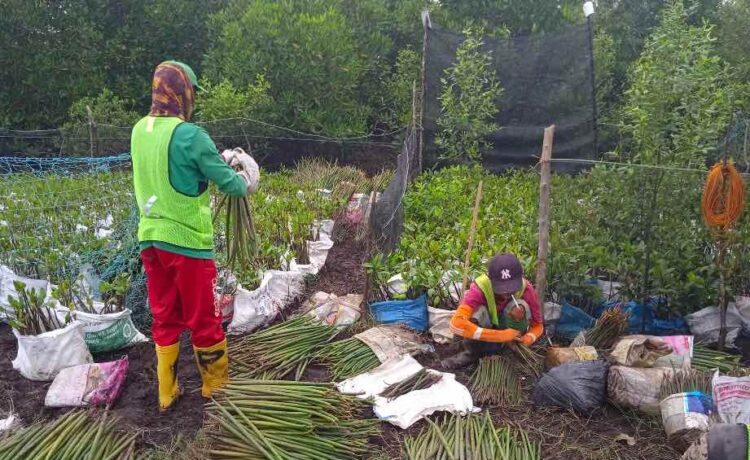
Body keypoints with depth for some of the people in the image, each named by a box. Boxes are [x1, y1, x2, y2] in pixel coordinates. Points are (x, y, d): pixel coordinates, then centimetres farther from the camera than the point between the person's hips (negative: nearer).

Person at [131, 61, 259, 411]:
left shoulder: (139, 131, 5)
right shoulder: (190, 135, -17)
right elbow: (230, 184, -13)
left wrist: (220, 159, 17)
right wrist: (248, 177, 9)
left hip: (151, 240, 7)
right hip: (187, 241, -7)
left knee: (165, 319, 17)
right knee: (203, 320, 10)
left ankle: (167, 392, 26)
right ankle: (216, 387, 26)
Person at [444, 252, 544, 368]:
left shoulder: (526, 289, -25)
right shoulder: (480, 287, -32)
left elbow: (538, 325, -12)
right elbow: (456, 323, -45)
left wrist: (526, 340, -36)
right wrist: (500, 335, -47)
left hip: (511, 331, 1)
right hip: (487, 333, -1)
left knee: (519, 307, -30)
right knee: (477, 312, -34)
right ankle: (471, 352, -7)